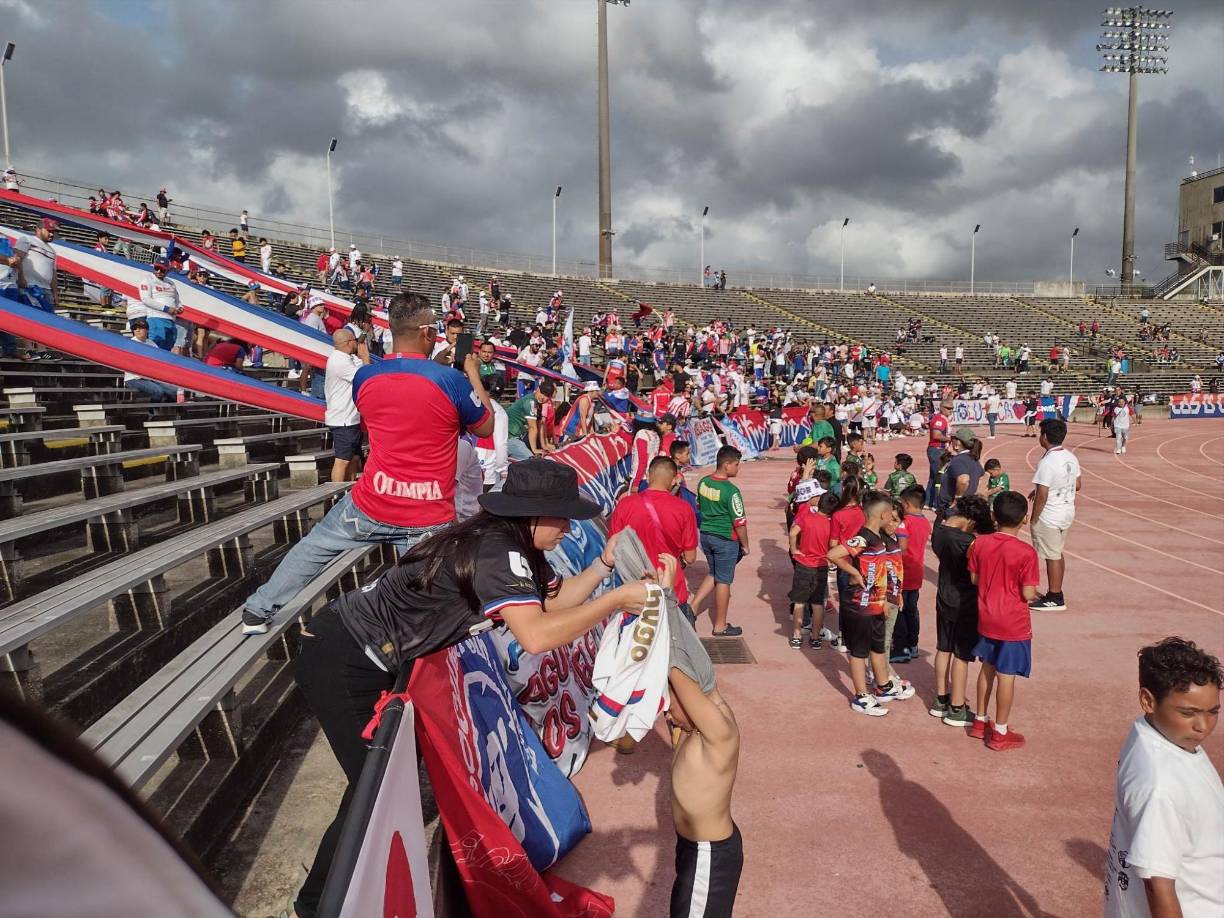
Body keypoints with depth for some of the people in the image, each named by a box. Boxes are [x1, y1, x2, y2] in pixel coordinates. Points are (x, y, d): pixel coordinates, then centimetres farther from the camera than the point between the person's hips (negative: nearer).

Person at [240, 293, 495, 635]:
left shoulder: (364, 377, -2)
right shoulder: (450, 380, -13)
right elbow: (486, 428, 3)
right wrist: (473, 375, 15)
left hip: (371, 506, 3)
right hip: (430, 520, -3)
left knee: (312, 547, 26)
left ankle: (257, 612, 38)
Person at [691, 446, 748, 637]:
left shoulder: (703, 483, -1)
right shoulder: (731, 491, -22)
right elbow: (739, 522, -17)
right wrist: (745, 545, -4)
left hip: (705, 535, 7)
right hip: (726, 539, -7)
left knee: (714, 574, 25)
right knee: (723, 580, 6)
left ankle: (693, 607, 17)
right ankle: (720, 626, 18)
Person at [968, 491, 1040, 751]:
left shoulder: (979, 543, -6)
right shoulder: (1026, 552, -20)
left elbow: (974, 579, 1)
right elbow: (1028, 593, -17)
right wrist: (1036, 593, 4)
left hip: (986, 620, 5)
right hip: (1014, 624, -5)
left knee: (988, 668, 20)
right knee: (1006, 676, 6)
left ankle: (980, 721, 32)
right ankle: (1000, 733, 17)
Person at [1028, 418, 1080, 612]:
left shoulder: (1047, 463, -24)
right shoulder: (1071, 457, 2)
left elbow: (1042, 497, -23)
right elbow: (1077, 485, 12)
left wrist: (1033, 520, -13)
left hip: (1049, 517, -9)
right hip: (1067, 512, 9)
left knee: (1052, 556, 3)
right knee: (1057, 554, 19)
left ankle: (1055, 599, 14)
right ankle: (1055, 594, 29)